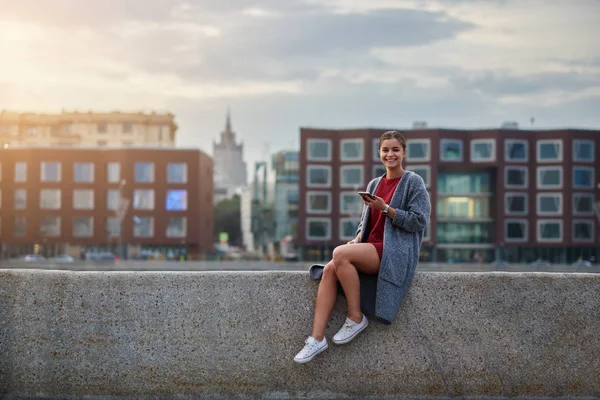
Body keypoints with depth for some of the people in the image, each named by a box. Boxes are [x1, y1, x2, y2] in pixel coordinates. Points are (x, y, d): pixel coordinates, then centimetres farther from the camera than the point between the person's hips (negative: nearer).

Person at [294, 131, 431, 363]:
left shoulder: (413, 182, 0)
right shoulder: (374, 184, 18)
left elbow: (420, 221, -8)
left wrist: (385, 208, -16)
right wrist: (357, 239, 1)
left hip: (396, 252, -6)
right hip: (371, 248, 6)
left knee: (340, 253, -29)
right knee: (329, 270, -22)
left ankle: (356, 318, -16)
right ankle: (317, 338, -25)